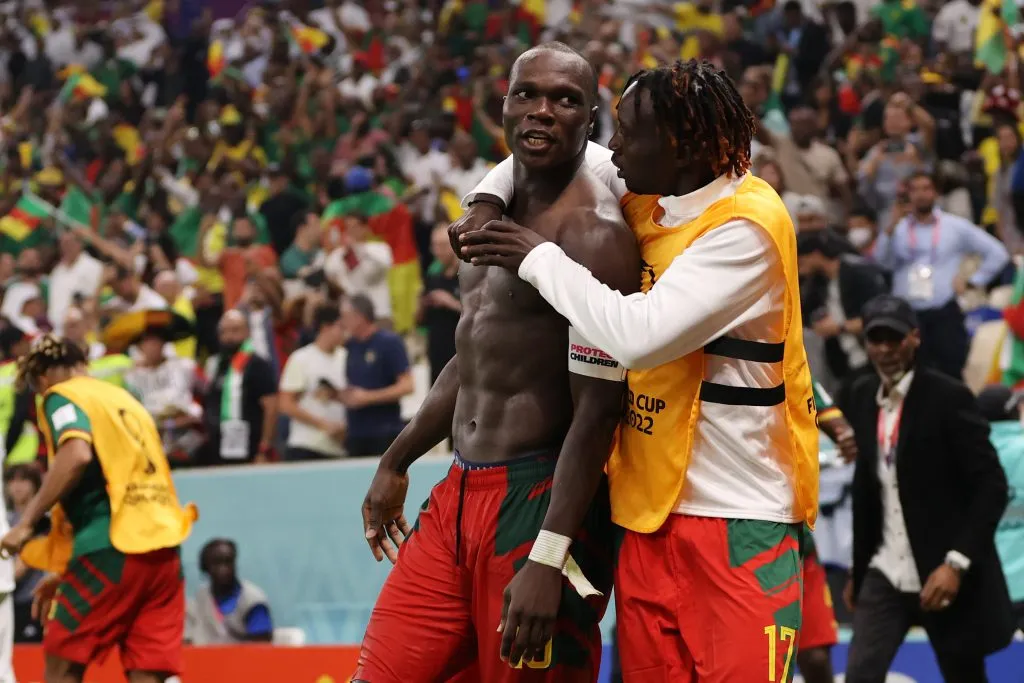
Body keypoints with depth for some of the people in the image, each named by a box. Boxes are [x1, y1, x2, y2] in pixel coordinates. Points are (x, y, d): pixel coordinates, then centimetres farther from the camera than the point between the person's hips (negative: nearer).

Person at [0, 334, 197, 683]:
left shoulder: (61, 396, 3)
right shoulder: (124, 399, 27)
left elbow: (77, 455, -19)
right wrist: (65, 573, 33)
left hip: (113, 549, -7)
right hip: (164, 548, 7)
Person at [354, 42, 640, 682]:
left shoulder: (593, 231, -14)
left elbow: (597, 412, -19)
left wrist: (548, 559, -25)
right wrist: (397, 462, 31)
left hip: (539, 502, -8)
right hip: (459, 494, 8)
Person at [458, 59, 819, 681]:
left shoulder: (747, 227, -16)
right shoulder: (646, 203, 7)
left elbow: (641, 335, -26)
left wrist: (541, 258, -14)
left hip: (738, 520, -7)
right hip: (648, 512, 7)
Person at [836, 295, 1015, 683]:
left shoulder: (949, 397, -12)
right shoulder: (859, 399, 5)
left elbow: (992, 486, -15)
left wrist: (956, 563, -23)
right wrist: (858, 571, 14)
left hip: (945, 573, -4)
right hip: (885, 573, 4)